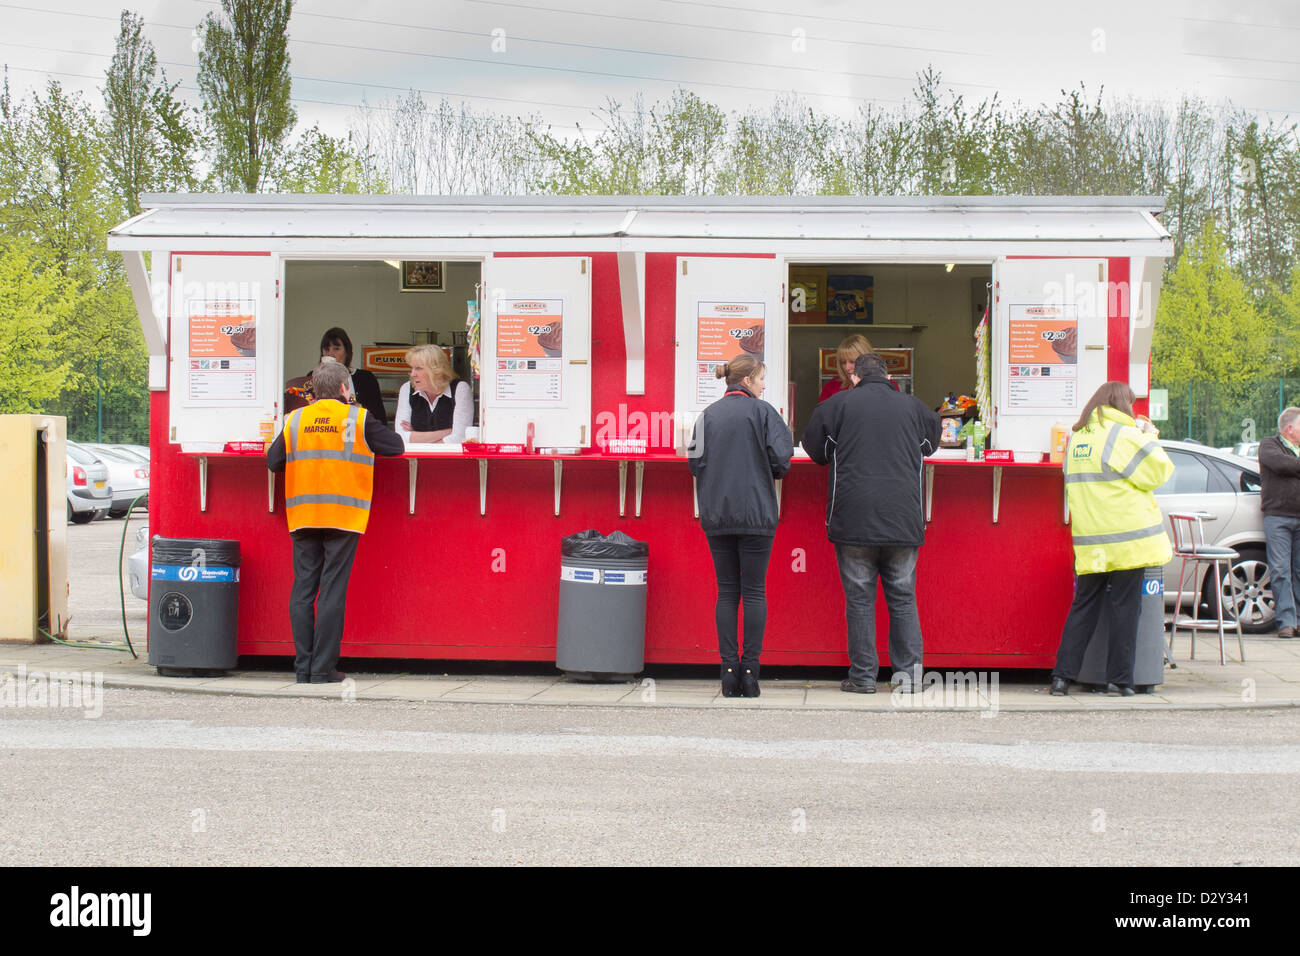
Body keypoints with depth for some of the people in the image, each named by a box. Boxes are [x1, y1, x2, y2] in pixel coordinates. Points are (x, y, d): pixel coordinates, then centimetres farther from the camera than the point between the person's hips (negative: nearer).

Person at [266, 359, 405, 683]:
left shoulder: (294, 420, 8)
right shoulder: (358, 418, -1)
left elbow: (273, 461, 8)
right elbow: (396, 447, 2)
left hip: (302, 518, 3)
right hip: (343, 517, -3)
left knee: (303, 589, 7)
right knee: (332, 592, -2)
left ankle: (303, 667, 8)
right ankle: (323, 669, -2)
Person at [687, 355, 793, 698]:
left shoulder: (708, 415, 6)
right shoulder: (762, 411, -3)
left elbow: (696, 462, 2)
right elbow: (781, 458, -8)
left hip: (716, 516, 3)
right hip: (756, 515, -3)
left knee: (726, 592, 7)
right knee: (754, 592, 2)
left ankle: (729, 670, 3)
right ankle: (750, 671, -1)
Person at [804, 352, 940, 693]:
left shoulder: (837, 404, 1)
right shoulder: (912, 405, 8)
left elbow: (816, 450, 10)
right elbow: (931, 444, 24)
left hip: (854, 520, -2)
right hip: (903, 521, 2)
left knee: (859, 598, 3)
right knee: (903, 598, 9)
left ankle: (863, 676, 4)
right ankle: (909, 672, 6)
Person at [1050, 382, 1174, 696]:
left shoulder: (1077, 438, 12)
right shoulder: (1124, 435, -9)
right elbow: (1158, 472, -5)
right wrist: (1150, 440, 9)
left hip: (1090, 542, 6)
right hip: (1127, 537, -6)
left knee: (1083, 605, 9)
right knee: (1125, 607, 1)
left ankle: (1062, 675, 4)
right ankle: (1119, 679, 3)